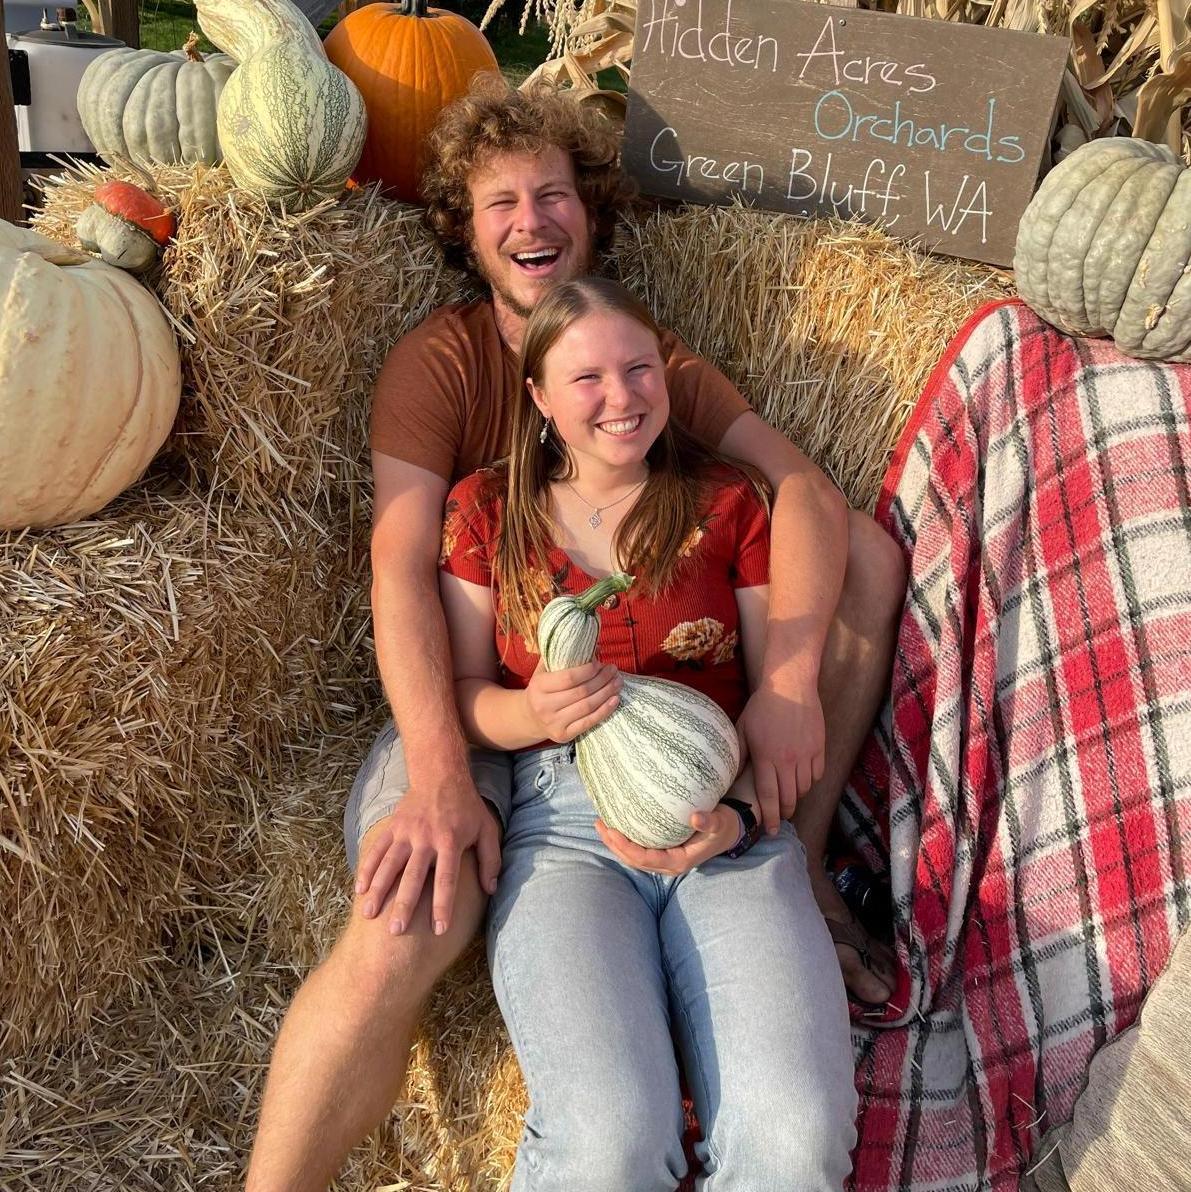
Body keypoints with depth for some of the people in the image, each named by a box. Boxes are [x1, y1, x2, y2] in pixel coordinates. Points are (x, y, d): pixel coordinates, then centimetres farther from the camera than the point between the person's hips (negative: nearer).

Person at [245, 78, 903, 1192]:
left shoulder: (653, 353, 6)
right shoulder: (439, 358, -5)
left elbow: (804, 489, -7)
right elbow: (402, 567, -18)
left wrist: (789, 682, -26)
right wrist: (439, 774, -34)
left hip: (652, 680, 5)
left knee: (867, 550, -6)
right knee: (407, 924, -34)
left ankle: (800, 859, -4)